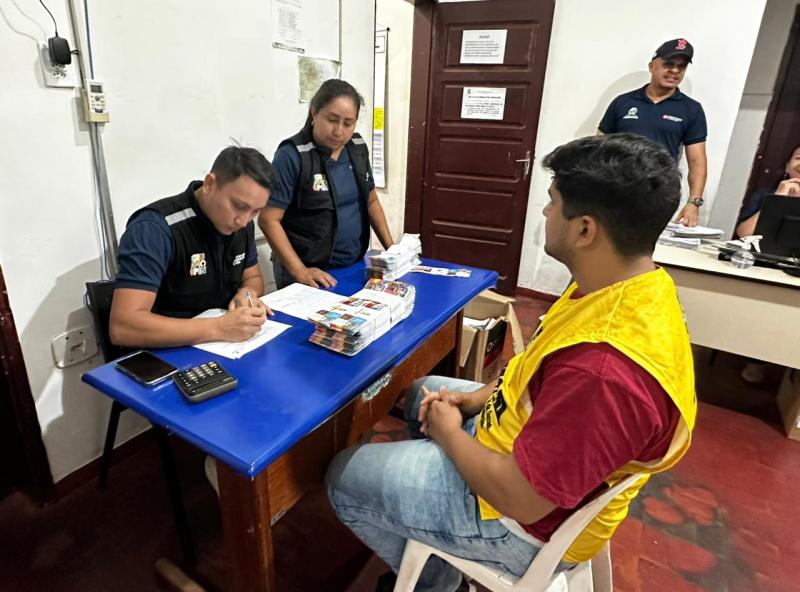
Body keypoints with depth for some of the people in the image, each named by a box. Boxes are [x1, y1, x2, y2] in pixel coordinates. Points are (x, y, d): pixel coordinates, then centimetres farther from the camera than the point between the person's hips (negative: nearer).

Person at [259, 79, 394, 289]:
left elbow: (371, 201, 12)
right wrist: (300, 271, -25)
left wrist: (391, 249, 4)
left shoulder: (358, 147, 2)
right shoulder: (292, 155, -16)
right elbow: (269, 220, -17)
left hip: (355, 267, 6)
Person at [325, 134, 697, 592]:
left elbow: (520, 498, -30)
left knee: (343, 477, 4)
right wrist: (476, 398, -1)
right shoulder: (636, 286, -8)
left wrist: (449, 432, -14)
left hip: (527, 521, -9)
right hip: (532, 441, 9)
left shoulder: (605, 368, -40)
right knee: (423, 393, 25)